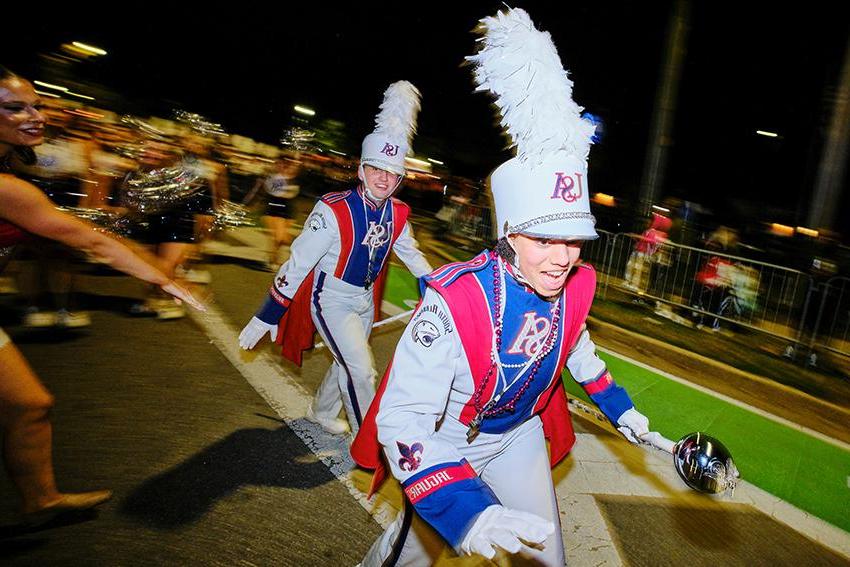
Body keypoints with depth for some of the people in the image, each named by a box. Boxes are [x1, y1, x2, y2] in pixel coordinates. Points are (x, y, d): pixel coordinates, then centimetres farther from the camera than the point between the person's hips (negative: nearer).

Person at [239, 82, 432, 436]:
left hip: (364, 300, 7)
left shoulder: (397, 213, -8)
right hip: (331, 300, -6)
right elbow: (298, 263, -23)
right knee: (362, 371, -9)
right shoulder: (333, 211, -27)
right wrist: (265, 317, -20)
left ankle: (321, 413, 48)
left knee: (347, 365, 22)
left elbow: (410, 253, 9)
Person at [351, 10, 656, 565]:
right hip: (445, 444, -4)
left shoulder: (577, 284, -17)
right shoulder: (454, 301, -38)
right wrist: (460, 507, -50)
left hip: (520, 435, 5)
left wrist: (617, 404, 13)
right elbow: (402, 415, -39)